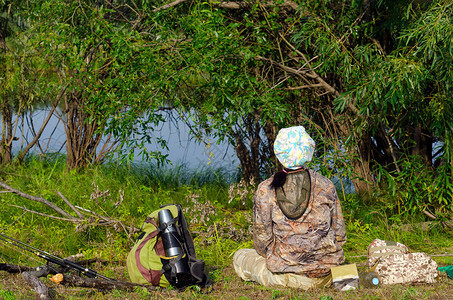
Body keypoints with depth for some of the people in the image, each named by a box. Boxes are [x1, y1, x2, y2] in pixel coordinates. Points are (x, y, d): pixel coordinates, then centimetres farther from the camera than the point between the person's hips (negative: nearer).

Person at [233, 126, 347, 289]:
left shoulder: (265, 190, -8)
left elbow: (262, 240, -3)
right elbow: (339, 234, 5)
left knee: (239, 256, 21)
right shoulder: (325, 186, -2)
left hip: (287, 275, -5)